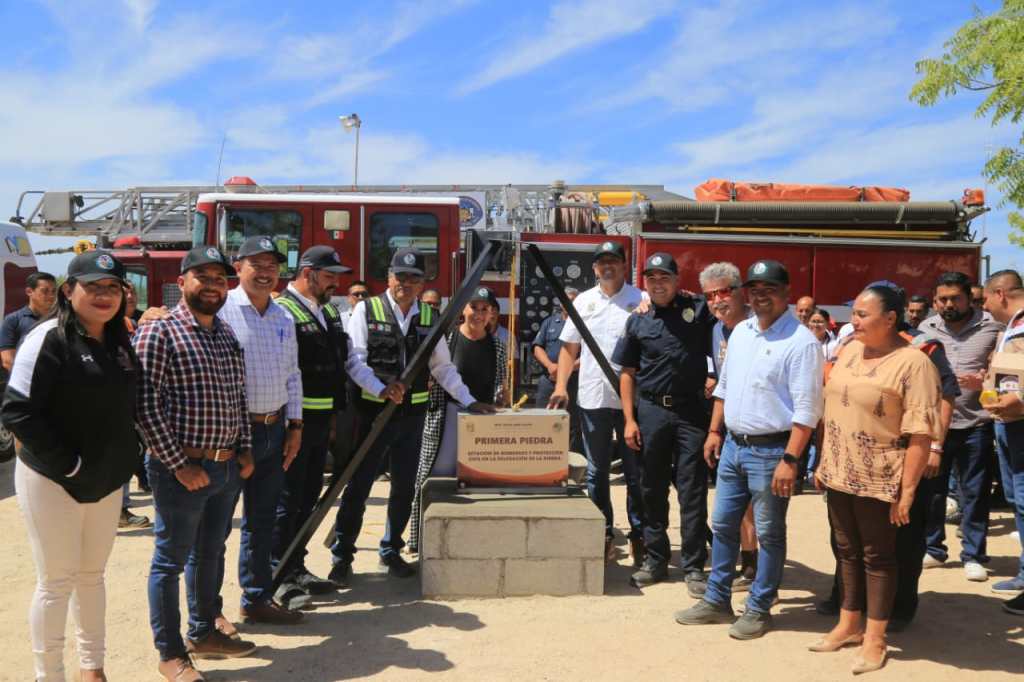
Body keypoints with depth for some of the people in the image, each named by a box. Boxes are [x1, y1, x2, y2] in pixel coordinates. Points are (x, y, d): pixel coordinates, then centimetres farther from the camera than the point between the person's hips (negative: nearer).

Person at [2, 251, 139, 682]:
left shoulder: (120, 342, 7)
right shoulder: (48, 339, -15)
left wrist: (127, 459, 6)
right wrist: (69, 465, -20)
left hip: (107, 481, 7)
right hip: (54, 481, -7)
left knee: (92, 576, 17)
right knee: (56, 582, 3)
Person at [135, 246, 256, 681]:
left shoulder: (227, 333, 11)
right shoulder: (159, 332, -12)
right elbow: (146, 405, -16)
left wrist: (245, 449, 9)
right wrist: (179, 464, -17)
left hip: (228, 467, 7)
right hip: (182, 470, -7)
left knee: (210, 554, 19)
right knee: (170, 561, 6)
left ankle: (204, 632, 35)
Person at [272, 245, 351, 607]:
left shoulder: (330, 312, 14)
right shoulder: (282, 310, -14)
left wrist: (339, 412, 17)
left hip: (322, 423, 9)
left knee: (308, 498, 15)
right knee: (287, 500, -1)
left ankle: (297, 567, 26)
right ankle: (279, 575, 9)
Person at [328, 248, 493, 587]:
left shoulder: (429, 317, 8)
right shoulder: (367, 310, -4)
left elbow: (443, 366, 12)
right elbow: (354, 360, -11)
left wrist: (469, 401, 6)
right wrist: (382, 389, -25)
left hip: (412, 415, 5)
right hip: (372, 412, -4)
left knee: (405, 487, 13)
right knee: (358, 486, 1)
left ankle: (391, 552, 30)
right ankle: (342, 557, 13)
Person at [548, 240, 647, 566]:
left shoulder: (641, 301, -1)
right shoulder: (583, 301, 9)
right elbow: (569, 347, 12)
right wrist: (561, 385, 2)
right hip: (592, 398, 3)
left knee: (635, 472, 5)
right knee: (596, 471, 11)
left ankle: (638, 535, 16)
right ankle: (603, 535, 22)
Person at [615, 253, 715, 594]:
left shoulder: (698, 309, 2)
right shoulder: (637, 321, 7)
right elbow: (627, 373, 8)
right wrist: (629, 420, 3)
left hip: (691, 411, -2)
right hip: (651, 410, 2)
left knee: (692, 491, 1)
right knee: (652, 489, 10)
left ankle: (693, 566, 11)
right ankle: (655, 560, 23)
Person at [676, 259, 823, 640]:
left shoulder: (801, 342, -15)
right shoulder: (740, 332, 10)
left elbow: (806, 409, -19)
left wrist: (790, 460, -22)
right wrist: (714, 431, 14)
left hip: (770, 451, -7)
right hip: (733, 445, 8)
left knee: (769, 534, 7)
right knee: (722, 525, 15)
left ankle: (759, 609, 21)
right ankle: (716, 601, 29)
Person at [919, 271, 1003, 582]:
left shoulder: (991, 327, -1)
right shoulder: (926, 328, 8)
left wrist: (982, 380, -19)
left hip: (975, 424, -2)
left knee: (975, 493, 5)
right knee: (930, 489, 10)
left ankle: (973, 556, 16)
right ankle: (933, 548, 24)